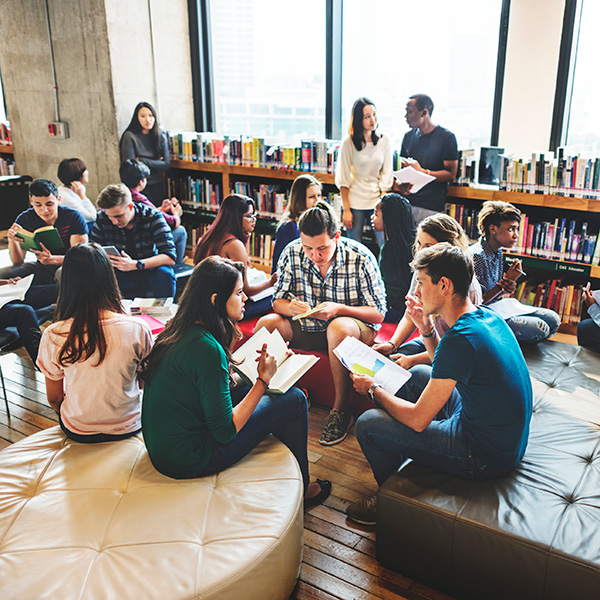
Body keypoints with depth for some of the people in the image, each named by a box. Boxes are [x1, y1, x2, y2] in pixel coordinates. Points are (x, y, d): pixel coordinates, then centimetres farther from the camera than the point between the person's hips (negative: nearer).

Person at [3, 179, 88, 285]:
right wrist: (12, 240, -30)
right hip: (41, 267, 4)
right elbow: (18, 262, -8)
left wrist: (52, 259, -40)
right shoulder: (24, 219, -6)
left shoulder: (74, 217, -14)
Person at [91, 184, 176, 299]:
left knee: (164, 274, -34)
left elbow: (170, 257, -20)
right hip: (118, 276, 2)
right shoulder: (103, 219, -5)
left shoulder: (152, 216, -12)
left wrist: (136, 265, -35)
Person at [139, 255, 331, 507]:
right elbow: (225, 432, -21)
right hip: (187, 460, -9)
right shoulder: (207, 349, -27)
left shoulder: (178, 329, 0)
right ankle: (299, 489, 19)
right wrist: (263, 379, -14)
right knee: (294, 399, -3)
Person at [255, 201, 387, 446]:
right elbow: (278, 300, -1)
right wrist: (290, 307, -27)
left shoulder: (361, 257, -18)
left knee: (338, 327, -38)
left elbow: (378, 314, -14)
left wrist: (339, 309, -31)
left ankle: (340, 410, -22)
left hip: (355, 325, -3)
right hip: (307, 327, 4)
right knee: (266, 324, -21)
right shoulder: (292, 253, -10)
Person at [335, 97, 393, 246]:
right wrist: (346, 210, -8)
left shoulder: (384, 141, 4)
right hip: (355, 202, -2)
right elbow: (343, 179, -4)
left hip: (377, 201, 2)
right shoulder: (349, 142, -5)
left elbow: (387, 174, 5)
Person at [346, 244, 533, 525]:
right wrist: (427, 330, 2)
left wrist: (374, 390, -6)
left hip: (486, 457, -9)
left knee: (367, 424, -6)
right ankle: (394, 453, 37)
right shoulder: (486, 315, 0)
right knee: (419, 373, 23)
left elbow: (418, 419, -22)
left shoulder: (460, 339, -29)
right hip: (510, 437, 9)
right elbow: (446, 369, 17)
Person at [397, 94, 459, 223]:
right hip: (408, 202, 5)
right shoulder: (409, 136, 14)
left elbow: (451, 175, -7)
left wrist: (422, 172, -16)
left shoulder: (447, 137, -3)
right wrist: (402, 184, -3)